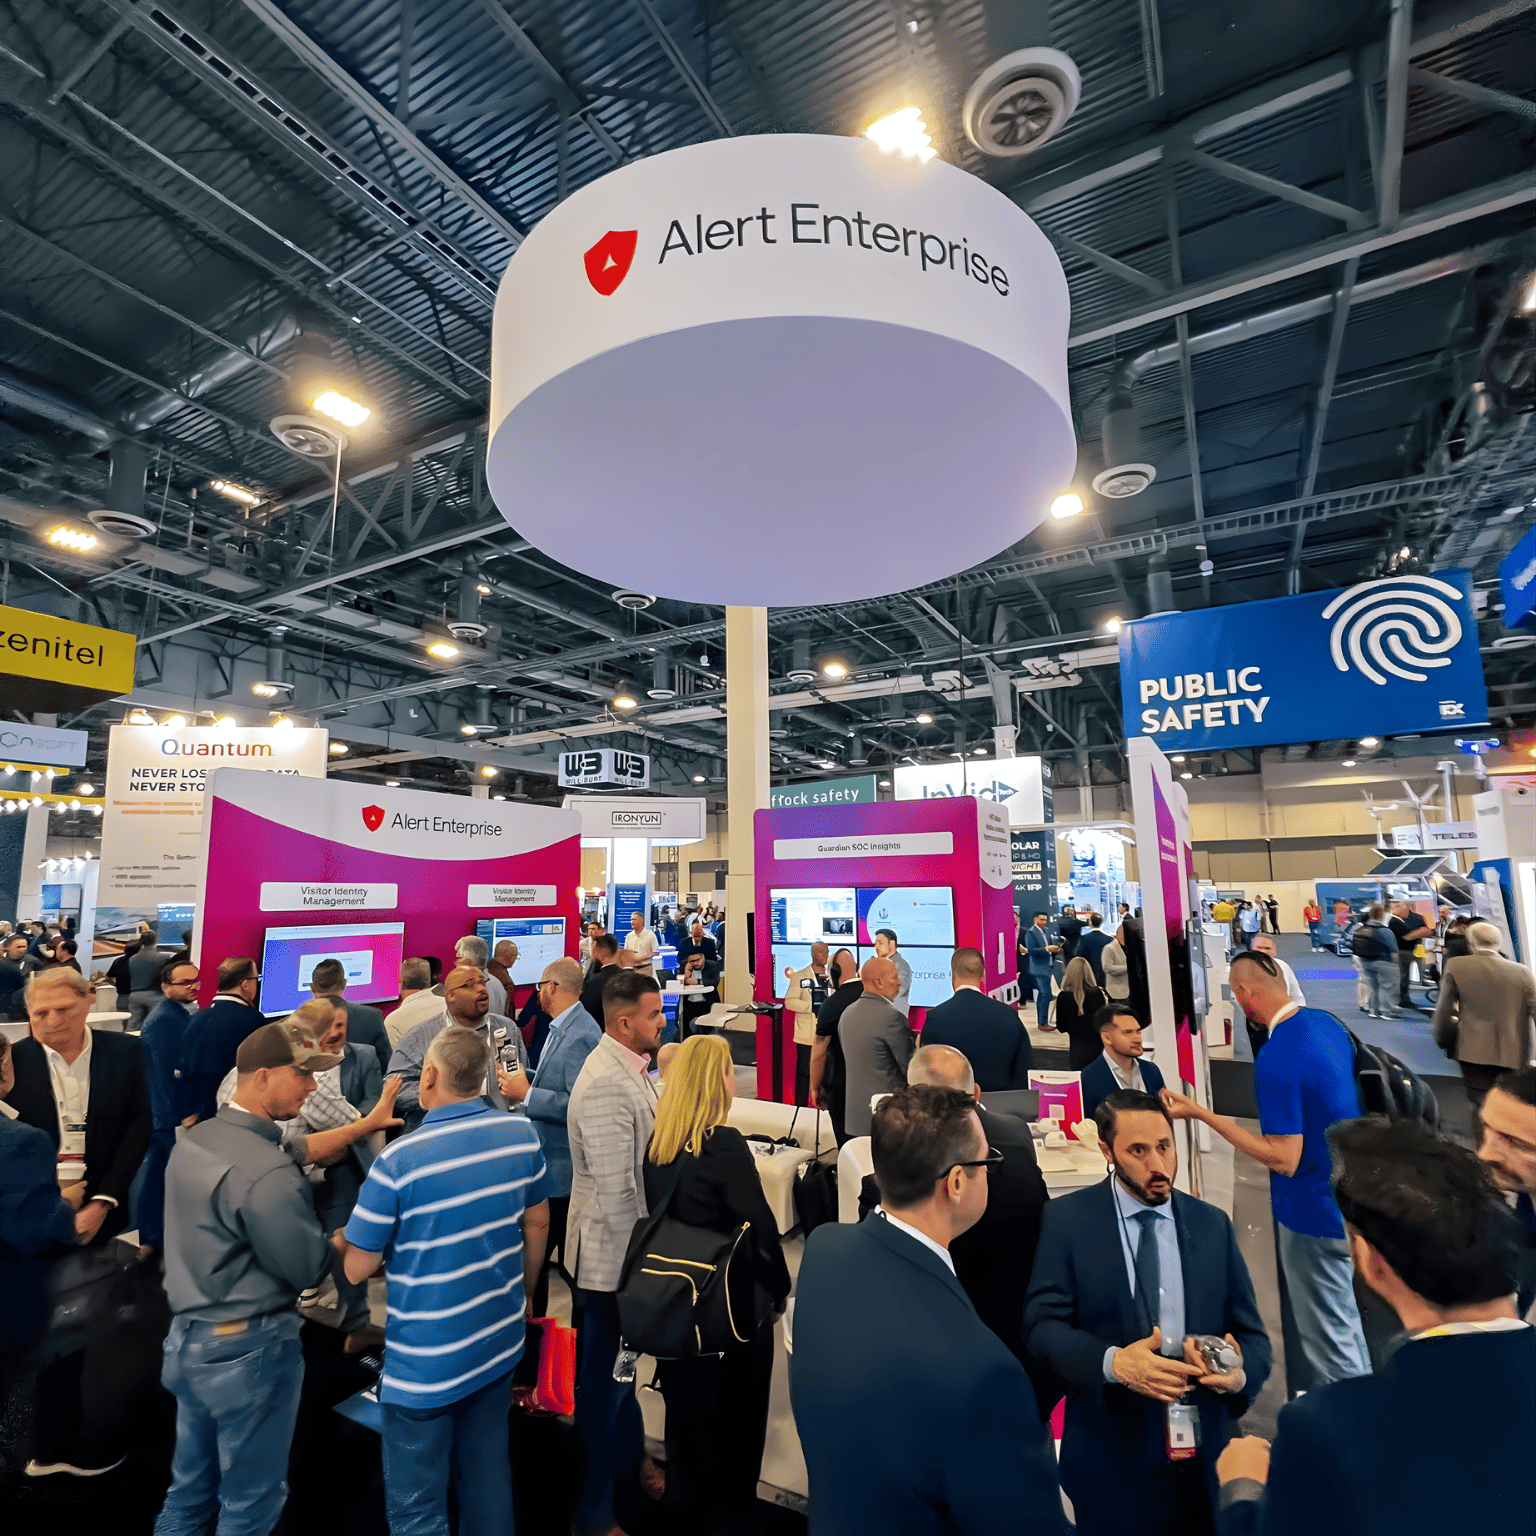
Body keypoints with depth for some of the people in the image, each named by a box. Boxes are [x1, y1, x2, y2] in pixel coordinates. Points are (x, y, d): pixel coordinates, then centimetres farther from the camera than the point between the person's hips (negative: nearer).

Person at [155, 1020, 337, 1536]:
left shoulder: (192, 1140, -2)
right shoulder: (268, 1174, -30)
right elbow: (309, 1270, -22)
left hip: (185, 1338, 8)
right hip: (248, 1352, -8)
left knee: (189, 1490, 25)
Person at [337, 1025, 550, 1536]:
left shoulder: (397, 1160, -24)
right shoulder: (522, 1134, -10)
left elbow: (356, 1269, -14)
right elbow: (537, 1223, 4)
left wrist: (340, 1239, 7)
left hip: (426, 1364, -4)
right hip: (500, 1342, 5)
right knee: (488, 1474, 24)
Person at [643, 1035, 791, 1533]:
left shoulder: (659, 1143, -6)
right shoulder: (724, 1143, -26)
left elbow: (658, 1217, 4)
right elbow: (761, 1226, -23)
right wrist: (779, 1288, -7)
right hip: (730, 1306, -6)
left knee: (686, 1415, 26)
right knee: (735, 1428, 16)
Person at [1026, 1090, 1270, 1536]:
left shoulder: (1213, 1224, 2)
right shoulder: (1067, 1219, -9)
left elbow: (1252, 1335, 3)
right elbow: (1043, 1324, -12)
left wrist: (1240, 1374, -18)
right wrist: (1113, 1362, -28)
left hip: (1205, 1453, 3)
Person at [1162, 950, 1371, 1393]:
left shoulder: (1275, 1060, -31)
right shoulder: (1326, 1021, -3)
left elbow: (1284, 1159, -26)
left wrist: (1201, 1113, -24)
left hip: (1315, 1213, -9)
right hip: (1349, 1198, 9)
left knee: (1328, 1334, 10)